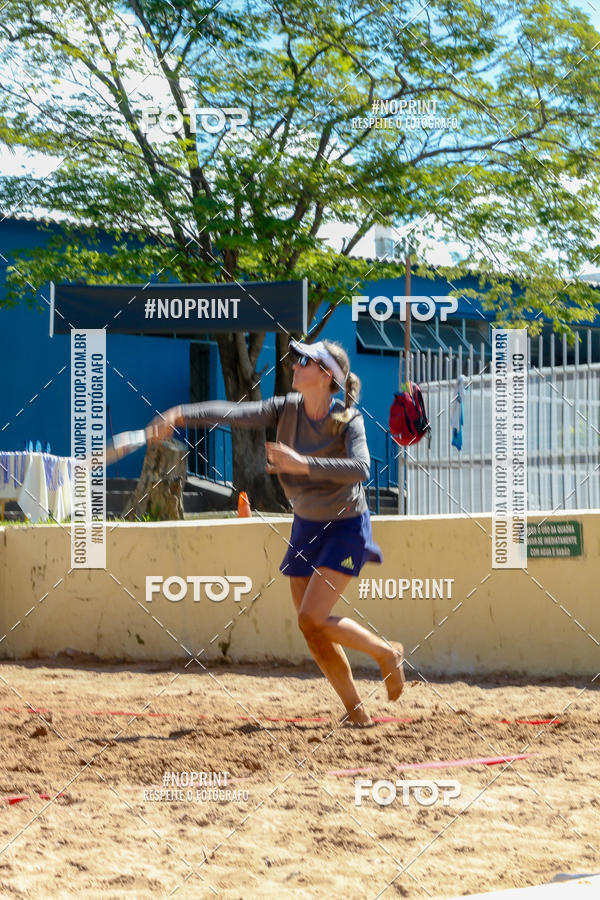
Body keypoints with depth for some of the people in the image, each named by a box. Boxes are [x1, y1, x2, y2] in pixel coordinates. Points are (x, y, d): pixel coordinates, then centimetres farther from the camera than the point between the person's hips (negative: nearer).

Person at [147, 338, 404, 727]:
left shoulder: (348, 419, -18)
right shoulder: (287, 409, -5)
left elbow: (360, 468, -35)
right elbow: (235, 413, -17)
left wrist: (303, 464, -44)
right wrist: (181, 414, -31)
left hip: (345, 527, -6)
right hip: (305, 527, 6)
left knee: (312, 619, -18)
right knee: (313, 632, 4)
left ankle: (387, 651, 6)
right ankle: (356, 712, 17)